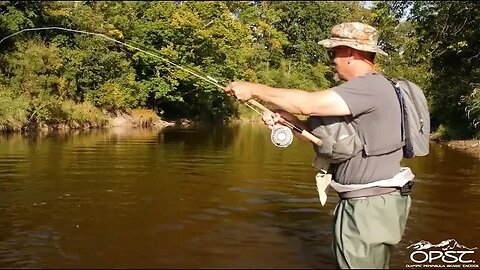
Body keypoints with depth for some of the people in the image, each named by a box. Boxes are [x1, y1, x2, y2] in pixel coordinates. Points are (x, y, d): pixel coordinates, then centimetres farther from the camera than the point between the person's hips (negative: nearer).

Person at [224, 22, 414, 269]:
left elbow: (308, 104, -28)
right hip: (368, 203, 10)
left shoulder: (371, 86, -18)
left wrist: (254, 89, -18)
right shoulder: (364, 90, 14)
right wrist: (283, 117, -4)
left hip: (370, 206, -10)